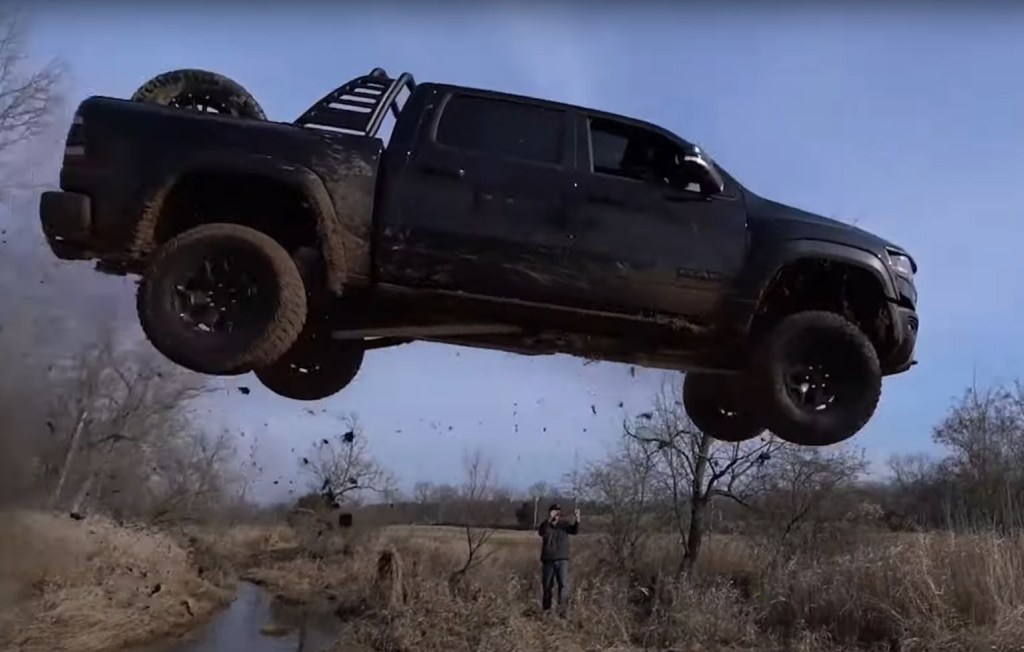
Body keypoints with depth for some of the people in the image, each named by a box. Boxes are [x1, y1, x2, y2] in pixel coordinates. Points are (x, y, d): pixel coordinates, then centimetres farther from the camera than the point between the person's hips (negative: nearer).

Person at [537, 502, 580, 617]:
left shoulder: (564, 525, 2)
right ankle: (546, 610, 24)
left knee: (564, 585, -13)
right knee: (546, 586, 9)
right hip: (547, 561, 1)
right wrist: (549, 520, -34)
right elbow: (542, 533, -21)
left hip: (562, 560, -1)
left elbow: (574, 530, -16)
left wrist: (577, 520, -35)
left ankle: (563, 611, -15)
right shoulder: (545, 525, 1)